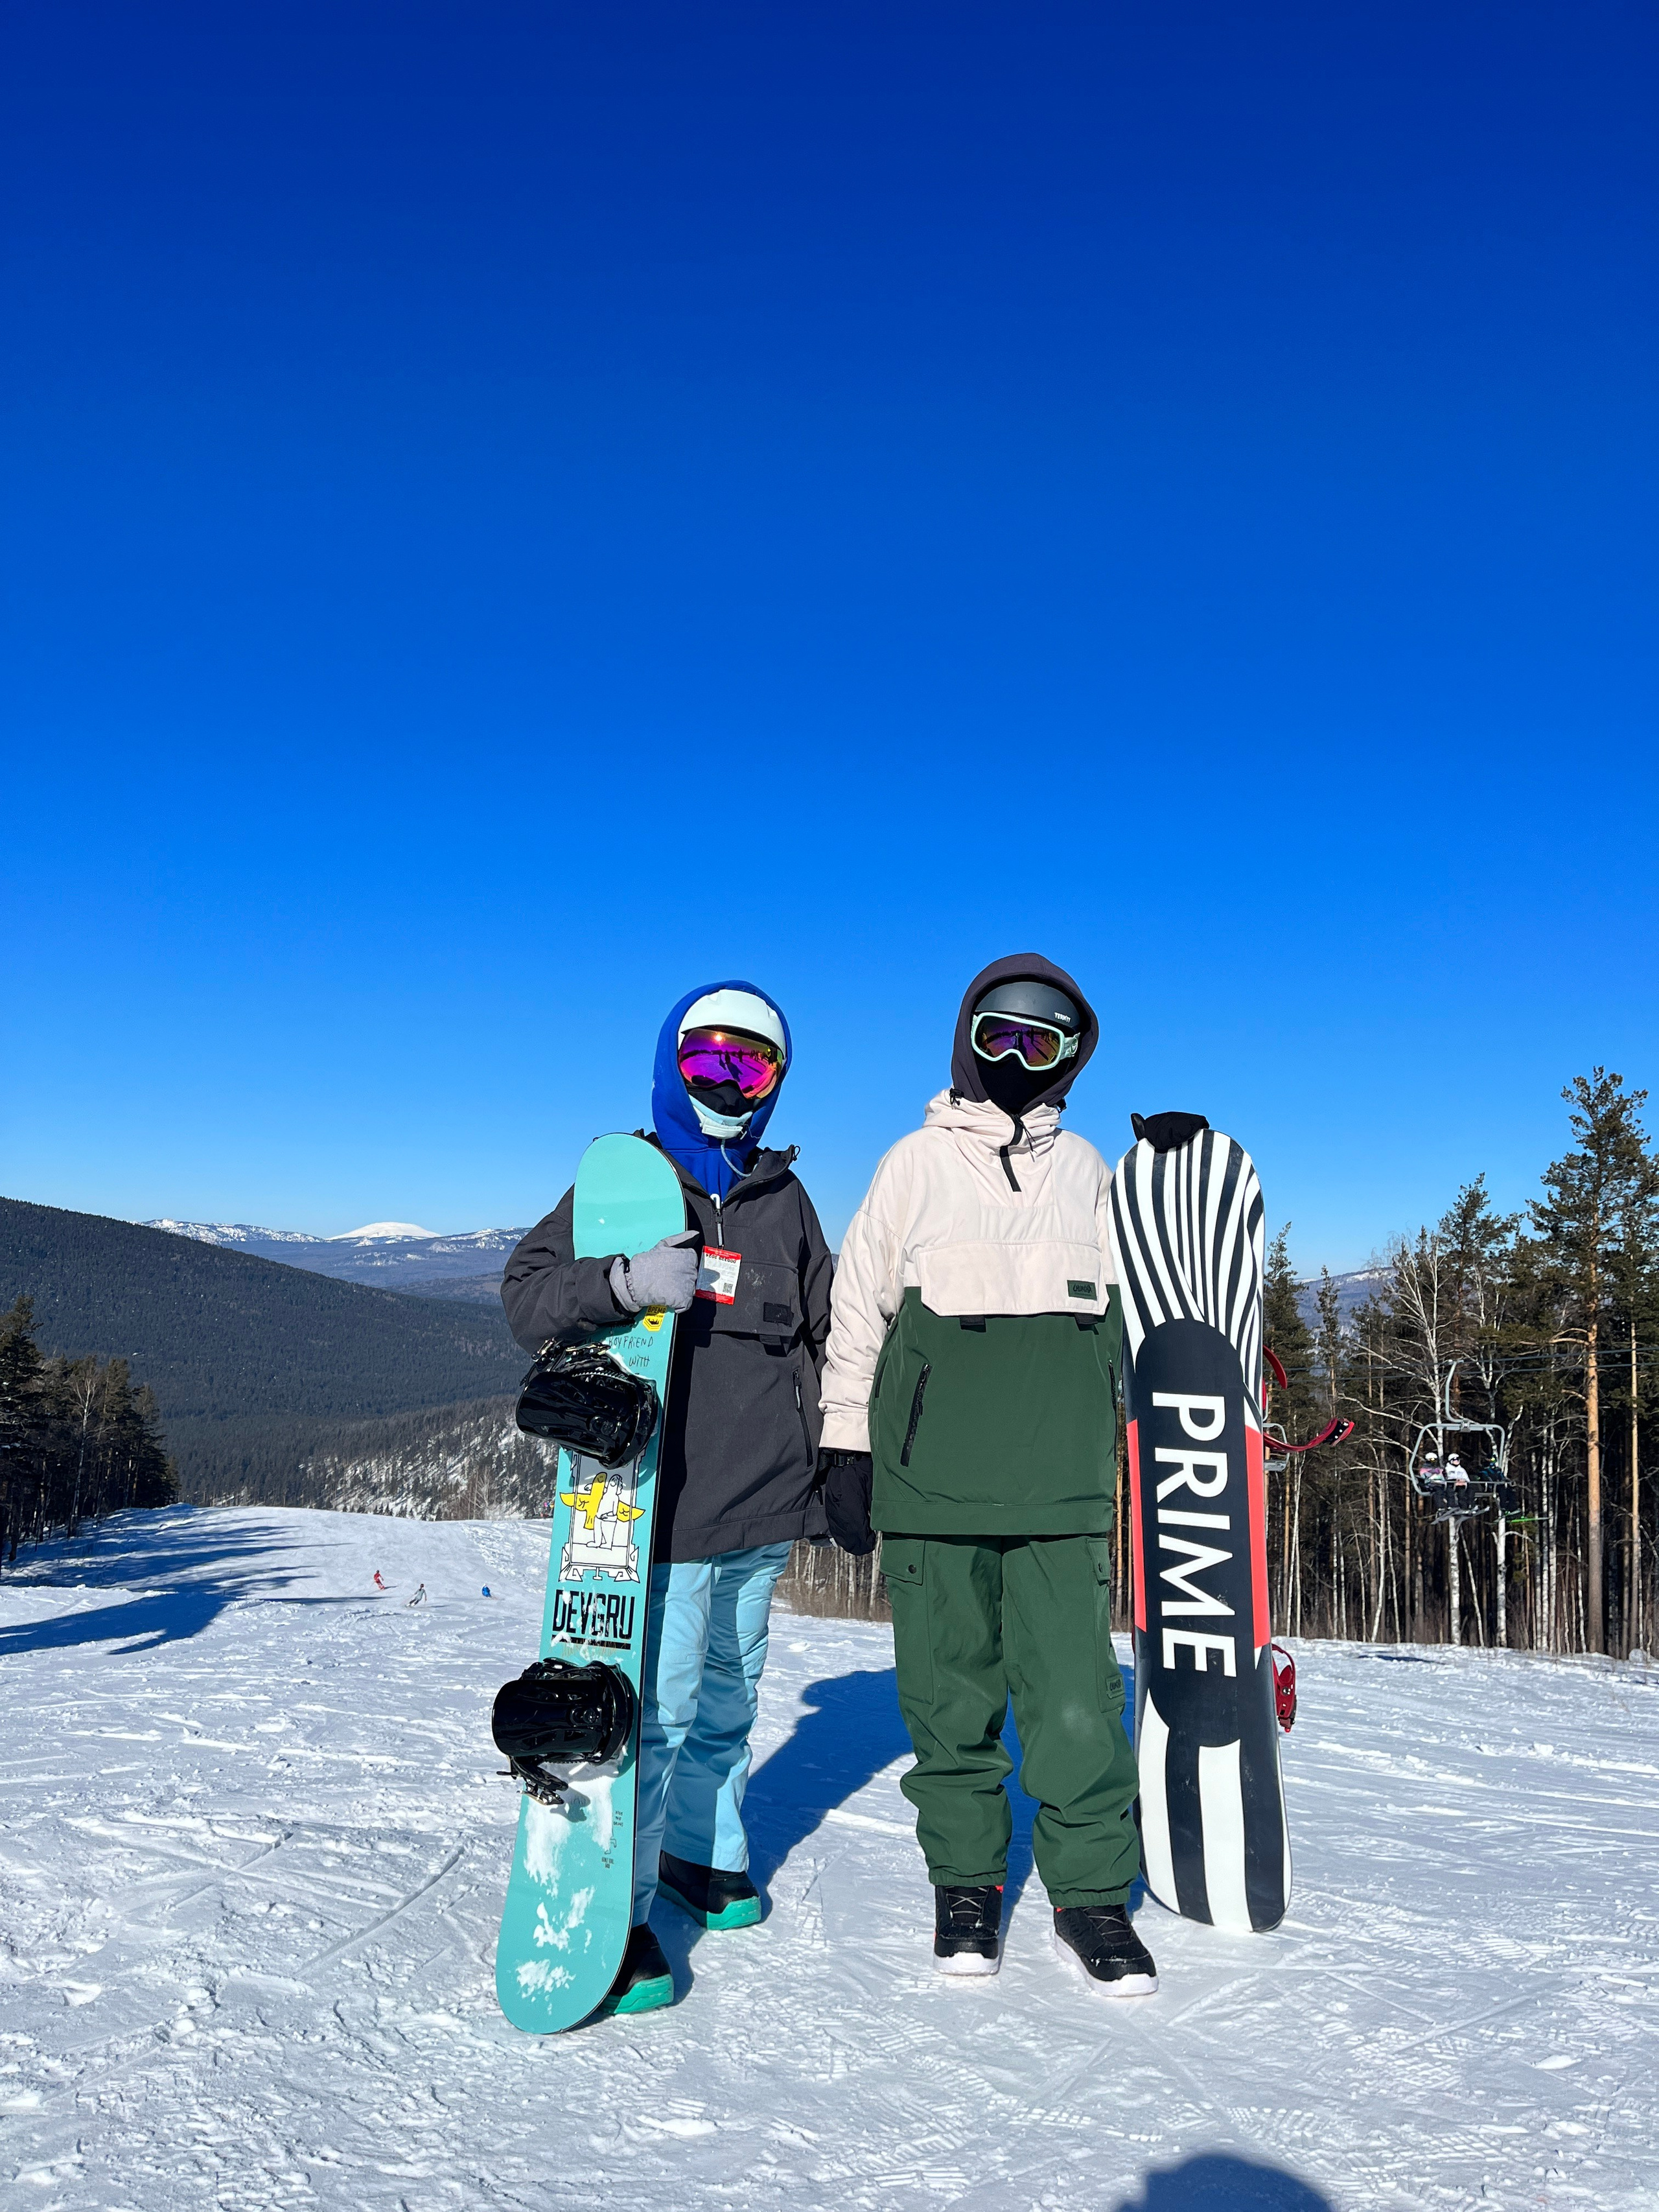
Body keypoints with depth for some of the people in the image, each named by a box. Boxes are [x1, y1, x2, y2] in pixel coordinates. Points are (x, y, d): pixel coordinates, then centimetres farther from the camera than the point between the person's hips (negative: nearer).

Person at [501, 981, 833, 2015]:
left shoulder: (785, 1200, 12)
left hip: (765, 1502, 5)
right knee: (656, 1706, -6)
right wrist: (625, 1281, -25)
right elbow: (527, 1298, -7)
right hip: (664, 1497, -4)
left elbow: (826, 1334, 20)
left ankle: (705, 1852, 36)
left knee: (728, 1694, 16)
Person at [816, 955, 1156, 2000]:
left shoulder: (1087, 1170, 14)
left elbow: (1123, 1314, 21)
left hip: (1062, 1485, 1)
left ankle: (1092, 1894, 13)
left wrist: (1124, 1452, 19)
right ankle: (966, 1883, 23)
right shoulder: (918, 1162, 7)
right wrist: (847, 1447, 4)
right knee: (952, 1695, 7)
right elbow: (858, 1306, 8)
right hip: (933, 1483, -1)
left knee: (1078, 1696, -3)